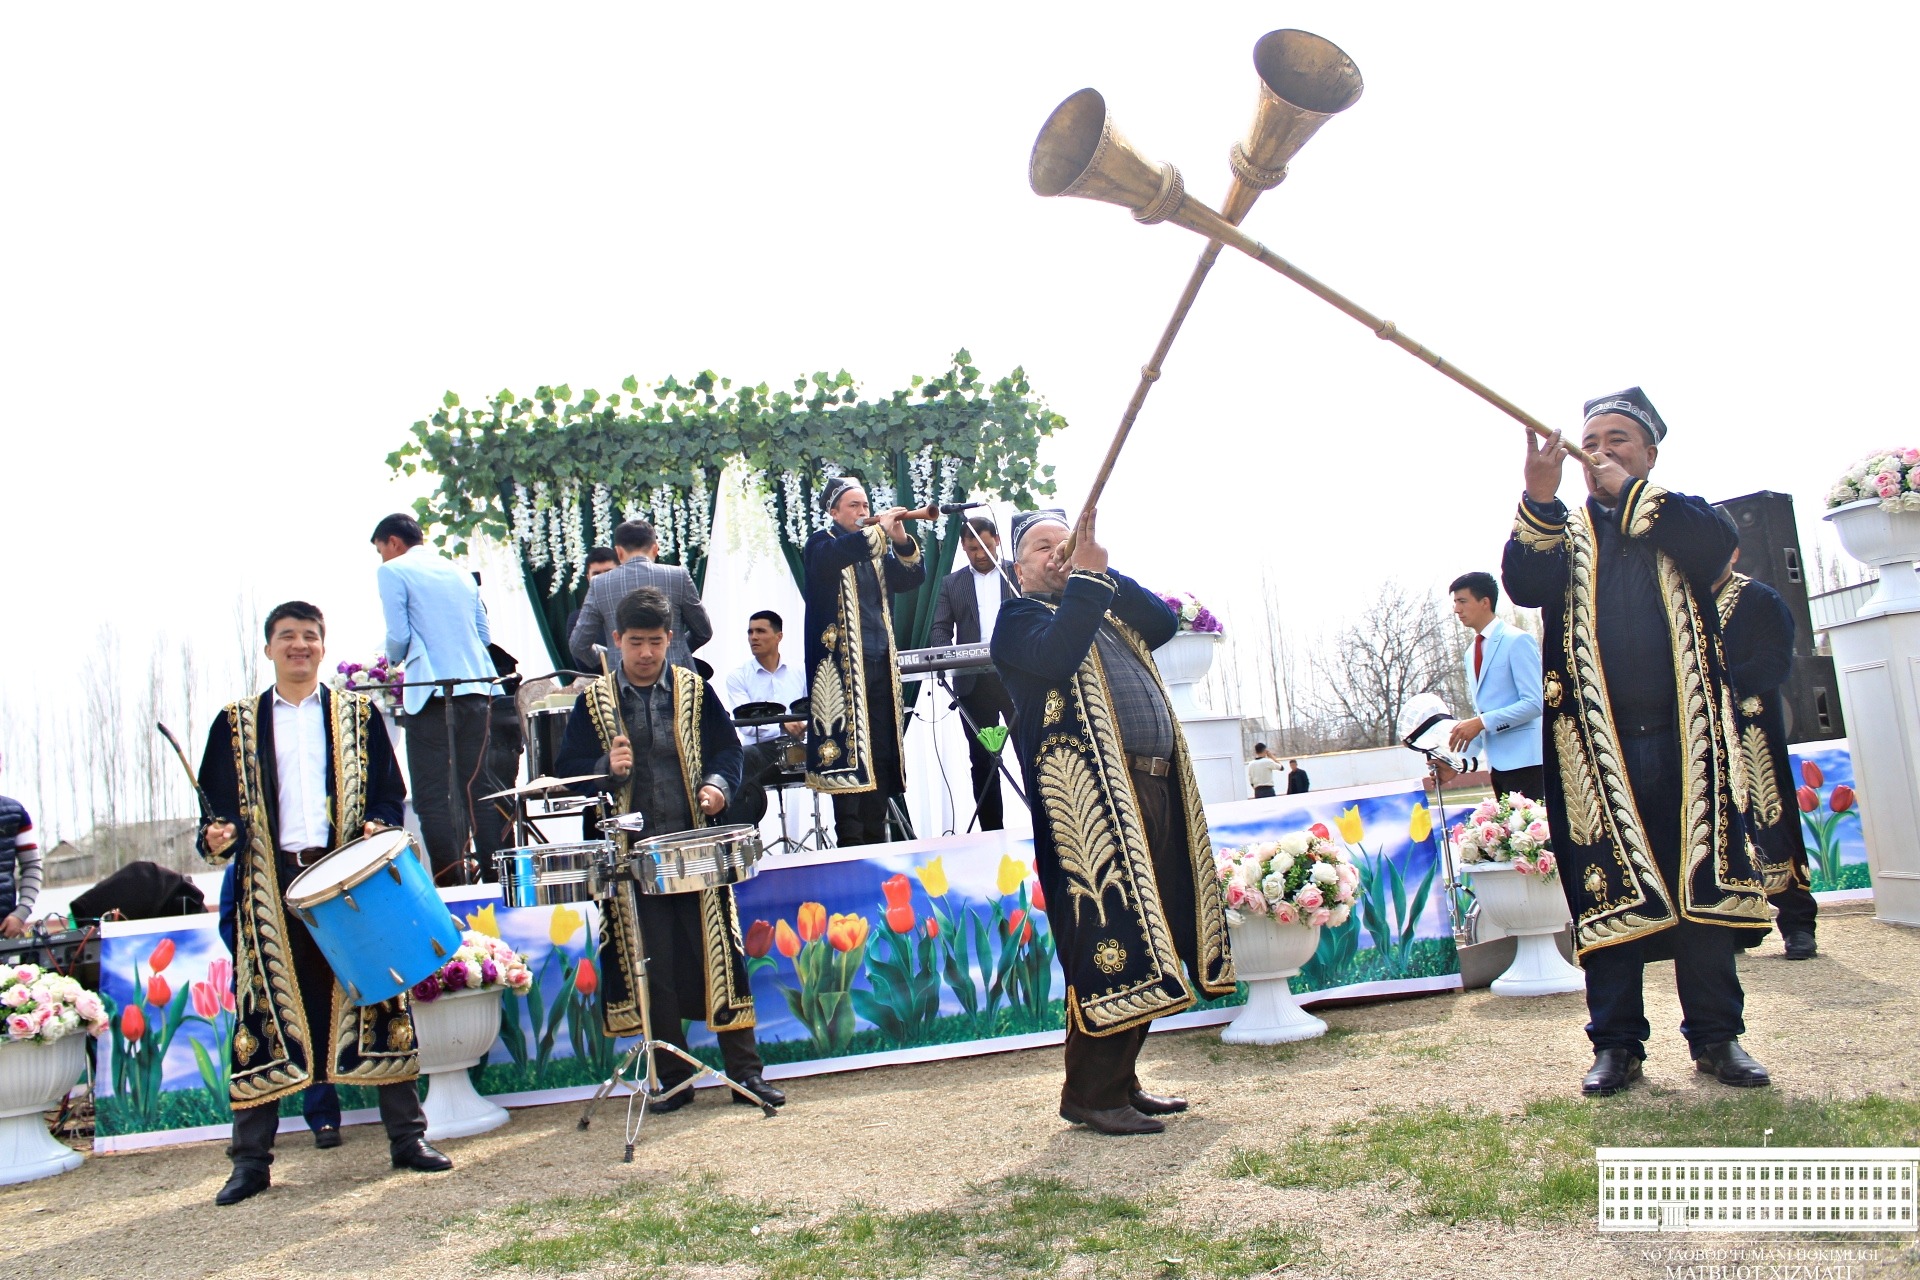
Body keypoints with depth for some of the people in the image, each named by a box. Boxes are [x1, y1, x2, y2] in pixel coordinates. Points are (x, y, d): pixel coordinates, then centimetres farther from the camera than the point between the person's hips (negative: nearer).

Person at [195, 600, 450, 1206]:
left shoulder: (359, 715, 11)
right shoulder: (236, 724, 11)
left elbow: (390, 795, 9)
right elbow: (219, 806, 10)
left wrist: (377, 828, -10)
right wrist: (218, 836, -11)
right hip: (271, 888, 0)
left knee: (376, 1001, 1)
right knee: (264, 1014, 1)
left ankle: (408, 1137, 9)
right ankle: (251, 1158, 12)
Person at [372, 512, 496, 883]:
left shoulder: (394, 571, 0)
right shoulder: (460, 573, 18)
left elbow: (398, 637, -7)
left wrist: (393, 659, 13)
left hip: (431, 695, -6)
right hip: (476, 690, 6)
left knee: (434, 796, -3)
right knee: (478, 790, 10)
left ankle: (452, 884, -5)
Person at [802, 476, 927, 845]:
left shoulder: (876, 551, 20)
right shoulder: (822, 543, 3)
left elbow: (912, 577, 8)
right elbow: (831, 557, -22)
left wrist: (901, 540, -8)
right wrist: (879, 530, -21)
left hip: (880, 666, 6)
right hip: (842, 668, -6)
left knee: (880, 756, 6)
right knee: (847, 756, -10)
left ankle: (876, 840, 12)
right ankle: (850, 844, -9)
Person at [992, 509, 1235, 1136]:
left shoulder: (1109, 610, 27)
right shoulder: (1021, 617, 5)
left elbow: (1165, 622, 9)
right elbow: (1057, 655, -17)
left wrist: (1105, 571, 1)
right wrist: (1085, 577, -12)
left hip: (1156, 789, 7)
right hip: (1092, 797, -7)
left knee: (1148, 942, 8)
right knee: (1109, 940, -10)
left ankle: (1121, 1079, 18)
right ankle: (1091, 1094, -2)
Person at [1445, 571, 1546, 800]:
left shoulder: (1517, 641, -7)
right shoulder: (1471, 654, 17)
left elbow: (1535, 703, -14)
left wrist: (1482, 722, -19)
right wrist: (1459, 761, 13)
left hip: (1523, 761, -7)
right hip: (1497, 763, 8)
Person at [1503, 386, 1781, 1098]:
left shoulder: (1680, 520, 14)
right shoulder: (1561, 533, 14)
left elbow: (1718, 545, -10)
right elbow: (1524, 585, -8)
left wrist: (1629, 491, -7)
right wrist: (1539, 499, -22)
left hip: (1685, 740, 1)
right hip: (1597, 746, 0)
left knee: (1703, 881, 2)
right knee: (1609, 892, 0)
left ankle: (1716, 1036, 13)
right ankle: (1617, 1043, 7)